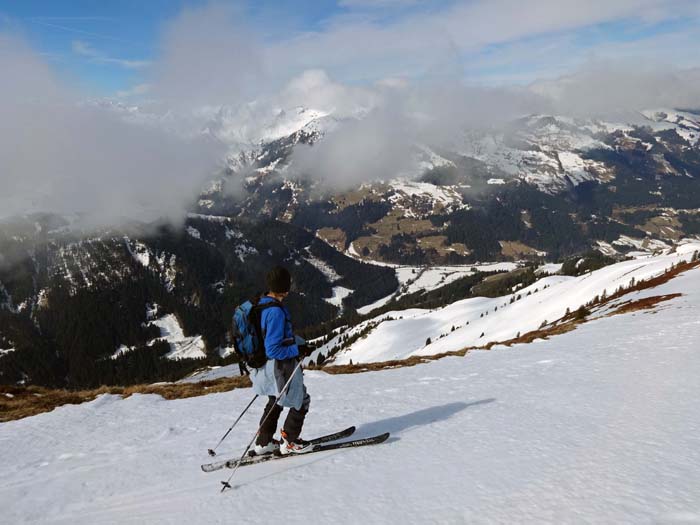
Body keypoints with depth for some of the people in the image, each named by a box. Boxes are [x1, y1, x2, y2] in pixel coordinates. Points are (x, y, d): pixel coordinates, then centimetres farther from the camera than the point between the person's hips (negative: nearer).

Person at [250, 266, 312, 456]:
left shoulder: (262, 304, 1)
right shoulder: (276, 311, -29)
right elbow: (273, 350, -28)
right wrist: (298, 350, -17)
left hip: (269, 364, 9)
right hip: (282, 366, -9)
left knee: (275, 402, 25)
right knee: (301, 401, 11)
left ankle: (264, 442, 34)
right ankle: (289, 442, 20)